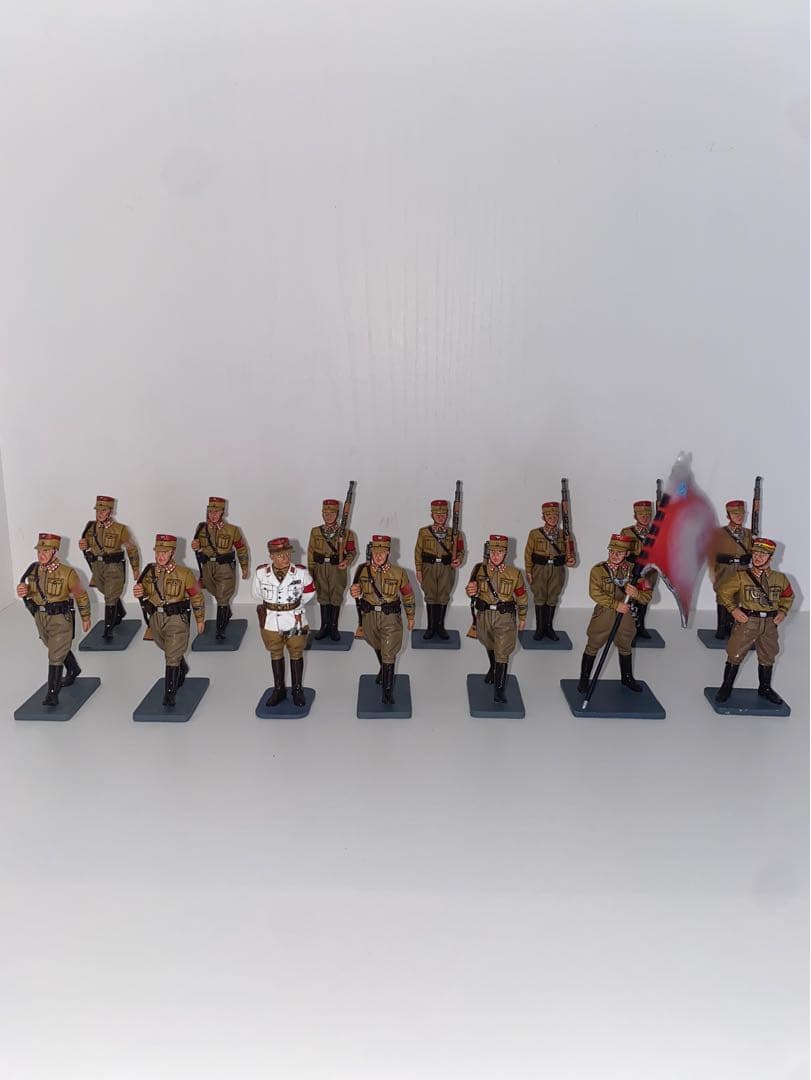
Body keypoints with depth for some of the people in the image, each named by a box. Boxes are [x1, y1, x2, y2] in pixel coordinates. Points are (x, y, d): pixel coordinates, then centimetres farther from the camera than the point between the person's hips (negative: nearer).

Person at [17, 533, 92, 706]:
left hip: (60, 620, -6)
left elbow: (81, 595, -4)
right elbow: (29, 591, 12)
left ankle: (52, 694, -2)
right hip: (40, 618, 6)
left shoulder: (67, 573, -17)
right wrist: (22, 591, -14)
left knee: (55, 657, -6)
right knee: (60, 649, 25)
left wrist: (85, 618, 4)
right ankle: (73, 670, 50)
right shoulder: (33, 570, -3)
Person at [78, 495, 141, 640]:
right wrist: (83, 545, -9)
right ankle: (120, 613, 48)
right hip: (97, 567, 5)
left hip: (114, 568, -5)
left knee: (110, 598, -7)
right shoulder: (91, 527, -1)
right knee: (109, 594, 23)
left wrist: (135, 568, 4)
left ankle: (108, 630, -1)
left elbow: (131, 548, -1)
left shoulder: (120, 529, -12)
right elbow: (86, 543, 16)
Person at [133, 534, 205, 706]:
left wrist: (200, 620, 3)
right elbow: (143, 591, 12)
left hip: (177, 620, -5)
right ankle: (183, 669, 54)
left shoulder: (184, 574, -13)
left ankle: (169, 695, 0)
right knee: (169, 651, 26)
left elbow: (197, 597, -3)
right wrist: (137, 593, -13)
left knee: (172, 658, -8)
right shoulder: (149, 571, -3)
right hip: (156, 619, 5)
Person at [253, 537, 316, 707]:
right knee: (276, 654, 17)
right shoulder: (261, 572, -15)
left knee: (296, 654, 14)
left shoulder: (301, 572, -16)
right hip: (271, 621, 1)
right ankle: (279, 689, 34)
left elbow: (309, 592, 2)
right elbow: (256, 594, 5)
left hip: (295, 620, -1)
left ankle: (297, 689, 31)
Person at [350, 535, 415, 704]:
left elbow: (408, 595, 2)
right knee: (378, 647, 26)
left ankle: (388, 691, 4)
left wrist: (410, 616, 11)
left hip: (390, 617, -3)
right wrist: (354, 592, -18)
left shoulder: (398, 573, -13)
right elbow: (357, 589, 8)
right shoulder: (363, 570, -8)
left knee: (388, 654, -6)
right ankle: (383, 670, 55)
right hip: (369, 616, 3)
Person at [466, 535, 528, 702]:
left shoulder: (514, 573, -10)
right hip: (484, 615, 3)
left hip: (505, 617, -3)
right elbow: (472, 590, 5)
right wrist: (471, 591, -20)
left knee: (502, 654, -7)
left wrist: (522, 618, 11)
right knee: (490, 646, 26)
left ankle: (499, 690, 0)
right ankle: (493, 668, 55)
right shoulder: (479, 569, -7)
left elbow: (521, 597, 3)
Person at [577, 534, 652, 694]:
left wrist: (636, 593, -27)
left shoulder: (633, 570, -5)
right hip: (603, 615, -3)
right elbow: (595, 593, -20)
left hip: (625, 616, 3)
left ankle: (627, 678, 40)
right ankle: (584, 679, 20)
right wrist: (616, 604, -26)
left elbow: (647, 597, -4)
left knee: (625, 648, 20)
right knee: (592, 647, 6)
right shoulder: (598, 570, -12)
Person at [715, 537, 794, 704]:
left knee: (767, 658, 17)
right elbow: (724, 591, -1)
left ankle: (765, 688, 35)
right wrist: (733, 609, -9)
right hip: (746, 621, -3)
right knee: (735, 655, 1)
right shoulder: (740, 575, -8)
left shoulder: (780, 578, 2)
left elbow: (788, 596, 19)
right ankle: (726, 688, 16)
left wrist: (783, 612, 4)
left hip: (770, 624, 3)